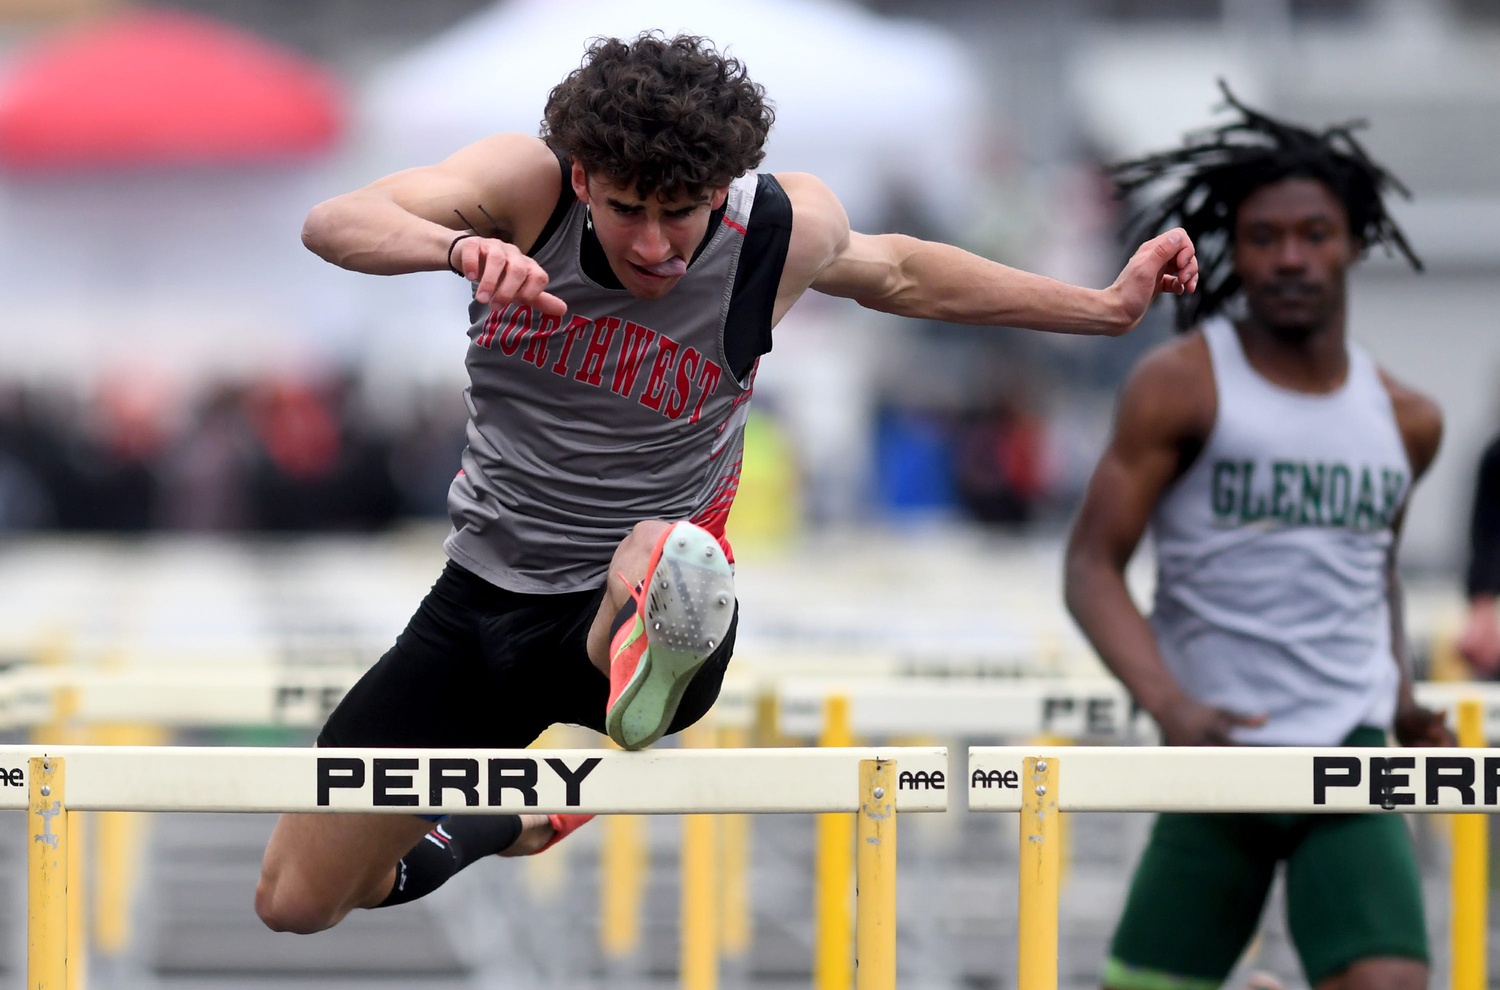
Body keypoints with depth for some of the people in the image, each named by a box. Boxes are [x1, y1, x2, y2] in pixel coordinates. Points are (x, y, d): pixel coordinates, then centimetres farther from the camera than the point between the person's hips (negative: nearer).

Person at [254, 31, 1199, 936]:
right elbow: (333, 223, -29)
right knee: (295, 903, 11)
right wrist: (461, 247, -50)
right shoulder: (528, 180, -15)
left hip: (635, 595, -3)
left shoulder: (787, 227, -11)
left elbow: (895, 273, 13)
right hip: (486, 587, 3)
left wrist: (1105, 306, 12)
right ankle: (474, 830, 34)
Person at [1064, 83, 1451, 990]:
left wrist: (1401, 700, 11)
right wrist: (1172, 707, -23)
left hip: (1350, 762, 2)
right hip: (1219, 752, -2)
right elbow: (1092, 565, -8)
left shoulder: (1406, 420, 10)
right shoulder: (1181, 386, -3)